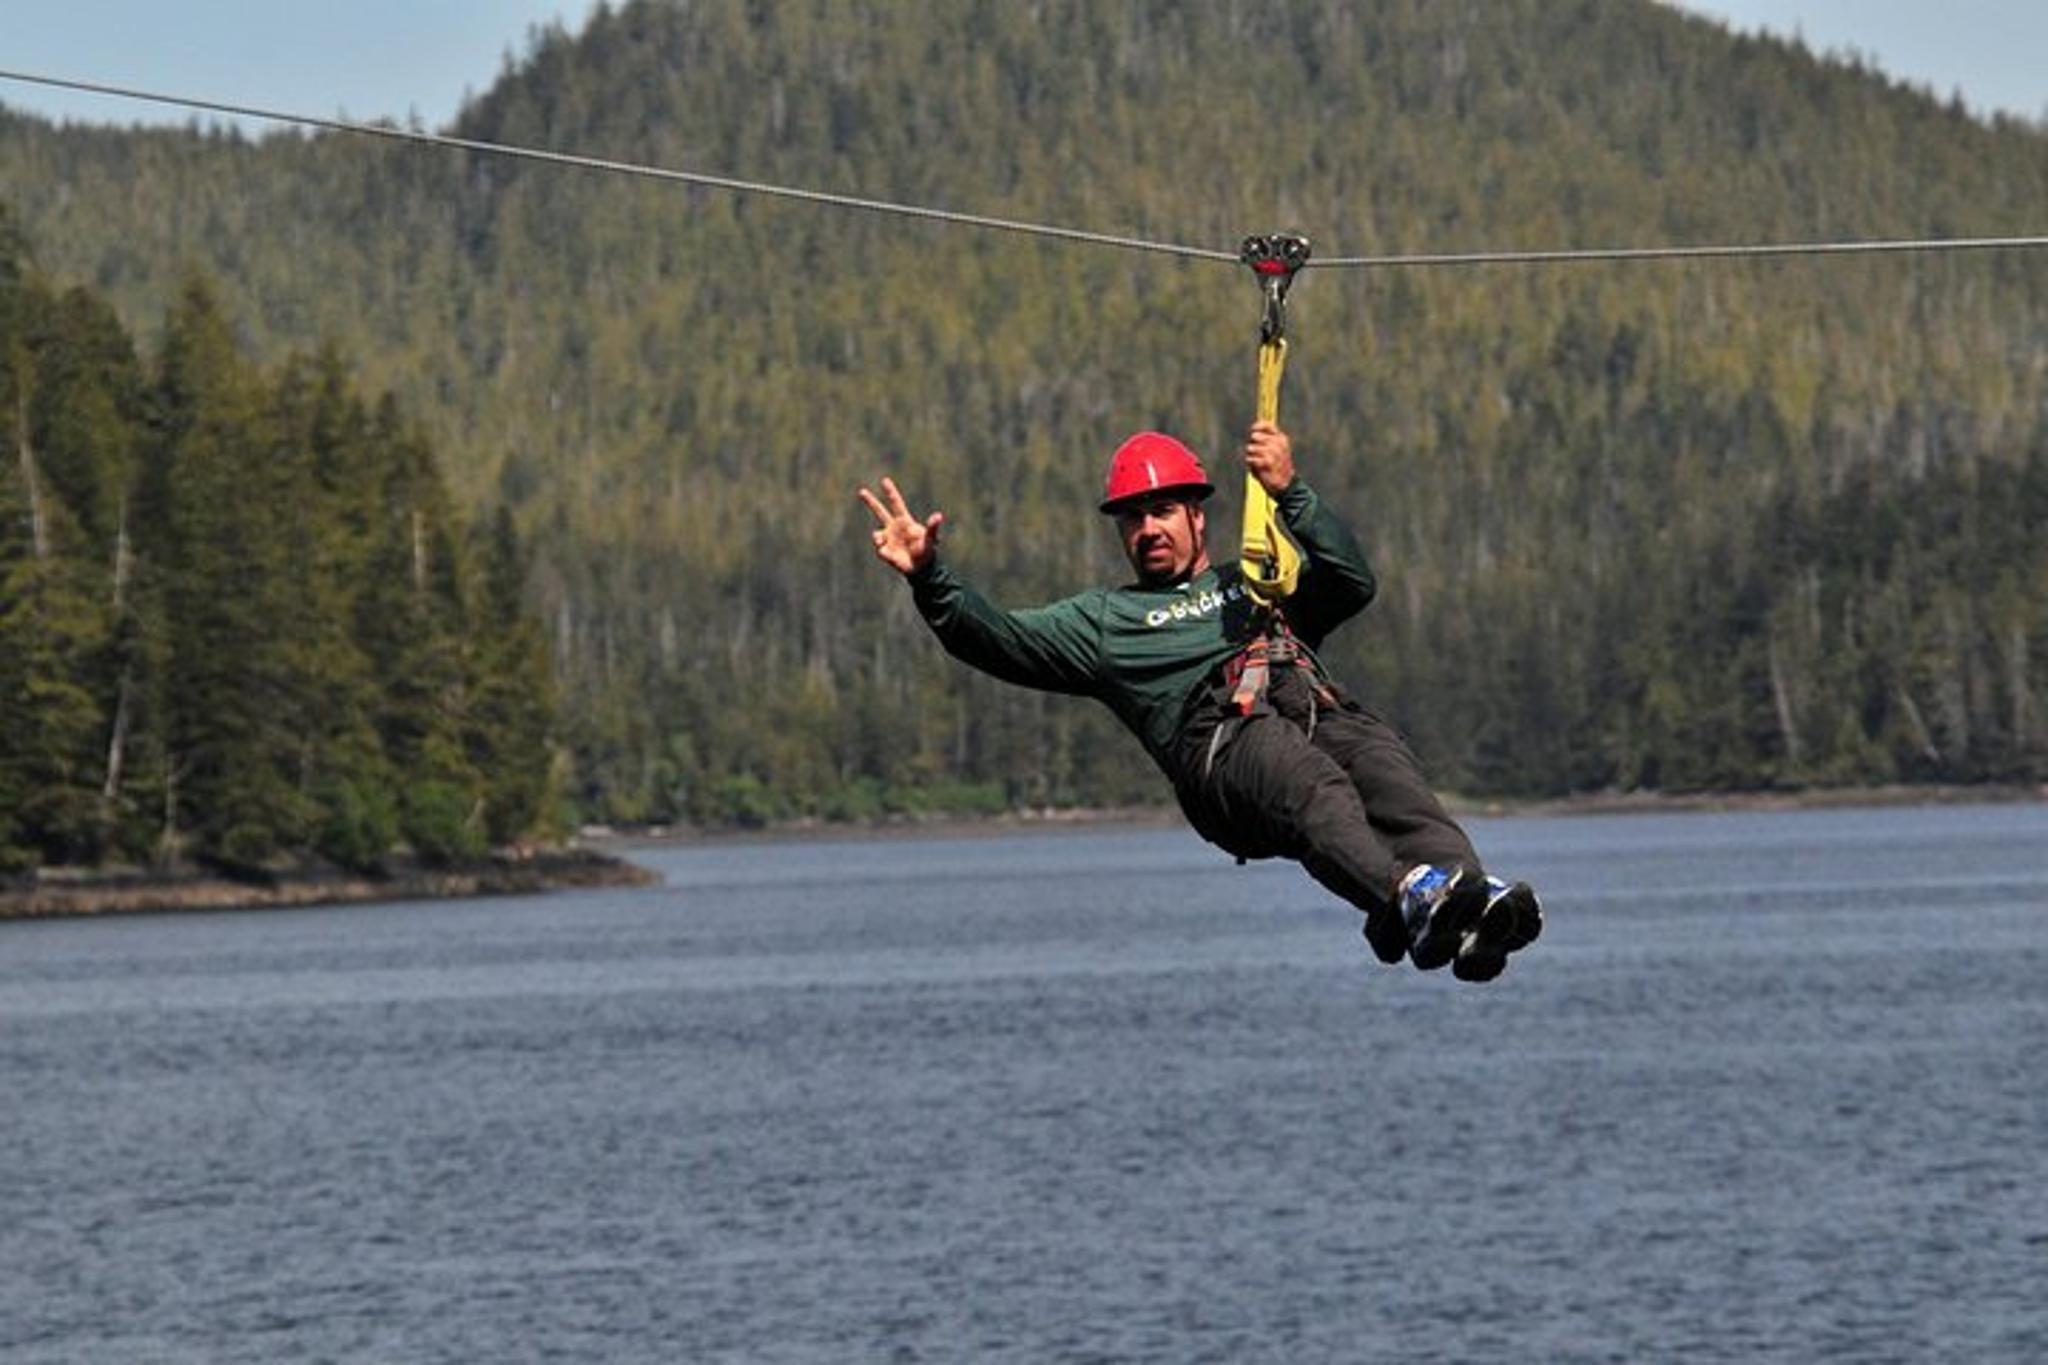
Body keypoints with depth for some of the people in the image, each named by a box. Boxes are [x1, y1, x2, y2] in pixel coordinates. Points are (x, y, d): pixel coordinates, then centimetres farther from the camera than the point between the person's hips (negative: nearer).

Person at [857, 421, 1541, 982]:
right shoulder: (1105, 617, 38)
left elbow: (1354, 584, 21)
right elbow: (999, 639, 24)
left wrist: (1290, 494, 11)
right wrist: (928, 578, 8)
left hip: (1321, 705, 3)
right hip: (1220, 732, -3)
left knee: (1385, 768, -35)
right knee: (1310, 783, -39)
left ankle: (1472, 897, -61)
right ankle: (1408, 896, -67)